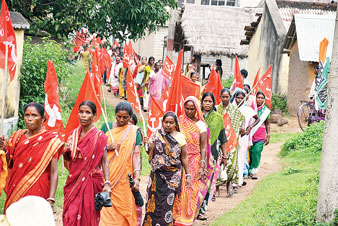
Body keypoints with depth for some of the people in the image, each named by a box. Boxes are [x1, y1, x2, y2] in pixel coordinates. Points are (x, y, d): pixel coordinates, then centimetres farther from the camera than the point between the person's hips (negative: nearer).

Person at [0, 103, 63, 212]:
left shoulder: (50, 141, -5)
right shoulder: (17, 136, 8)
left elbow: (54, 172, -10)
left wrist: (51, 200, -18)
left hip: (37, 192, -4)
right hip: (15, 191, 4)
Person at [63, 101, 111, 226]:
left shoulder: (99, 136, -4)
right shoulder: (73, 134, 10)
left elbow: (104, 161, -7)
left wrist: (107, 183, -17)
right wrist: (66, 151, -6)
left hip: (91, 182, -4)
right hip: (74, 181, 4)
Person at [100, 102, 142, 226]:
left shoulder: (134, 131, 1)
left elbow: (136, 155, -6)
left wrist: (137, 178, -18)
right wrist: (107, 147, -8)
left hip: (124, 178, -2)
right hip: (106, 175, 2)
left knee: (123, 210, -2)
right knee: (106, 210, -4)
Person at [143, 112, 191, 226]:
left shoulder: (180, 137, 1)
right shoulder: (156, 135, 4)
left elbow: (184, 158, 4)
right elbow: (150, 153, 7)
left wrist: (188, 175, 1)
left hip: (173, 176, -2)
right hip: (157, 174, 2)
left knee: (168, 203, -8)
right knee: (154, 202, 1)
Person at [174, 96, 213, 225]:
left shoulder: (201, 125, -2)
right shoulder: (179, 121, 3)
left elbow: (203, 147, -3)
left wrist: (203, 166, -10)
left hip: (194, 162, -1)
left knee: (190, 191, 2)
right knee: (178, 189, -2)